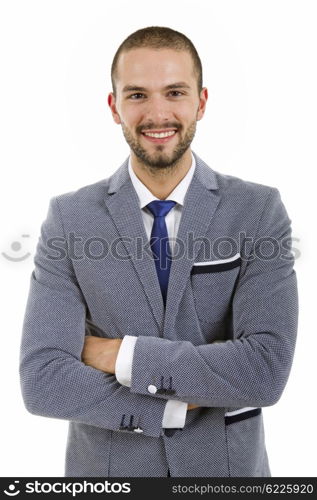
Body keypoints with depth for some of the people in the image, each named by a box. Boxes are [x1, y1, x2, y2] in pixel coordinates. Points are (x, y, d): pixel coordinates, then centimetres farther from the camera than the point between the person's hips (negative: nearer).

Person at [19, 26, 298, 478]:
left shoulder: (260, 210, -12)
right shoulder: (69, 218, -11)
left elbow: (267, 372, -21)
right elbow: (42, 382, -17)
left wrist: (119, 354, -20)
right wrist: (175, 408, -20)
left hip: (227, 464, 0)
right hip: (107, 469, 0)